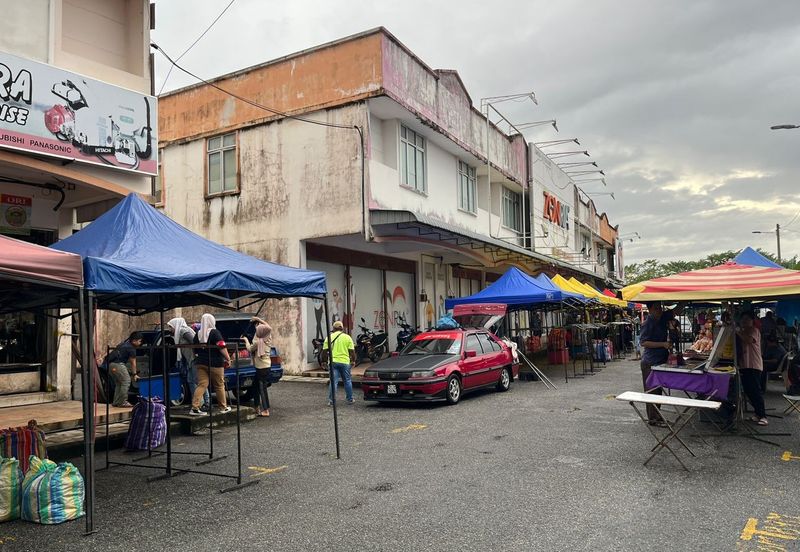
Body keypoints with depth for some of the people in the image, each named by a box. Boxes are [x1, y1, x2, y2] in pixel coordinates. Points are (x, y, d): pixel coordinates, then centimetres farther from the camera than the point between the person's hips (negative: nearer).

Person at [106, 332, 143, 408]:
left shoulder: (125, 343, 23)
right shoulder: (131, 348, -6)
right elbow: (133, 362, 1)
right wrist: (134, 374, 10)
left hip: (110, 364, 10)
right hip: (117, 364, -10)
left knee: (118, 383, 18)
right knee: (126, 381, -8)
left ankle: (116, 402, 19)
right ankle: (122, 402, -9)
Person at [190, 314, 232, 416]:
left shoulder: (198, 334, 7)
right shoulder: (215, 332, -10)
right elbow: (222, 347, -18)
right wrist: (228, 358, -13)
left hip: (201, 363, 5)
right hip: (215, 364, -5)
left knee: (201, 385, 4)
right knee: (219, 386, 8)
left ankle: (194, 408, -6)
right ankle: (223, 407, 19)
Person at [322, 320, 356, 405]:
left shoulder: (329, 337, 4)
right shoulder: (347, 337, 2)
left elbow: (324, 351, 2)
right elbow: (352, 351, 0)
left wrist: (324, 361, 13)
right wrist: (353, 360, 13)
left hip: (333, 362, 0)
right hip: (344, 362, 0)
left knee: (333, 381, 2)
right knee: (347, 381, 13)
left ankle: (331, 400, -3)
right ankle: (350, 399, 20)